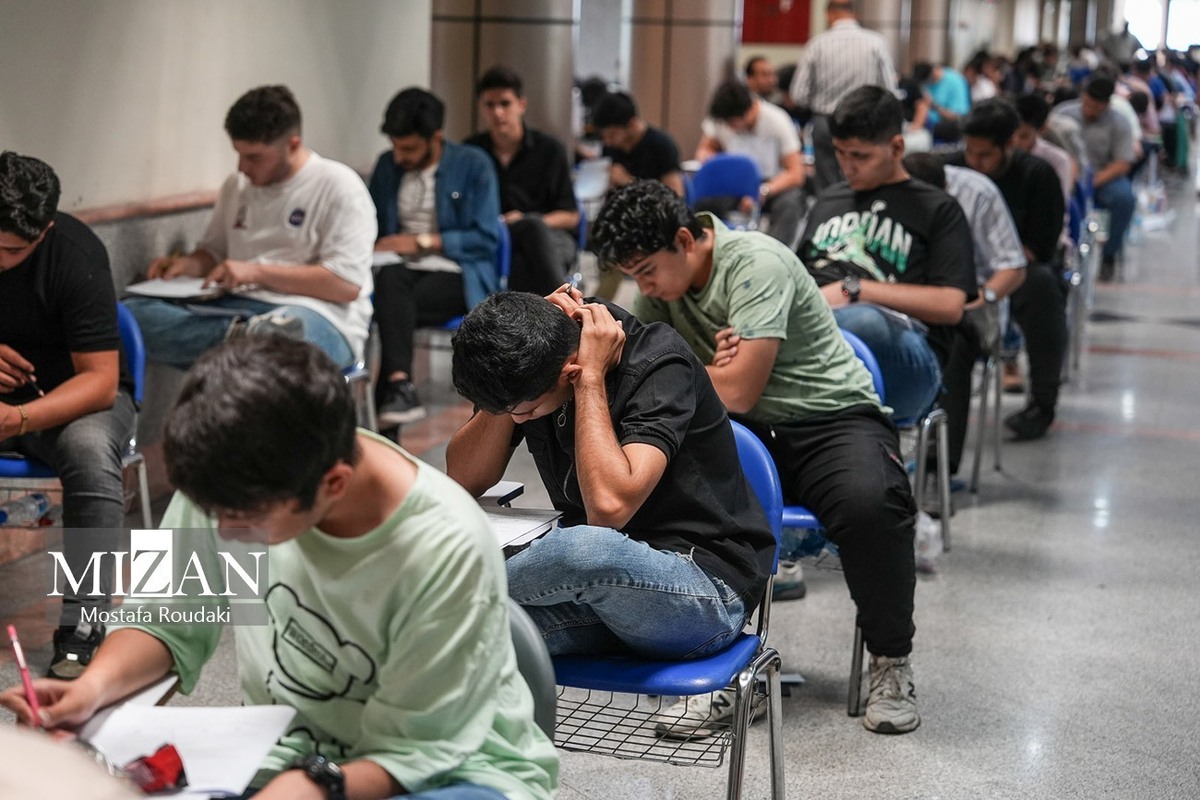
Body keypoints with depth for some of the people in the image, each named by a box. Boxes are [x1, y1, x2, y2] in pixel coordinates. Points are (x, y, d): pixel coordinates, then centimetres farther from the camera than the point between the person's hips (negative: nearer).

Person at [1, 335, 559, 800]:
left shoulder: (448, 554, -28)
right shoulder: (235, 483, -16)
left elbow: (410, 753, -18)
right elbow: (169, 622, 1)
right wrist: (96, 685, -18)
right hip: (286, 754, 4)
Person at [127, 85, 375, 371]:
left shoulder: (338, 185, -3)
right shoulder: (237, 184, 18)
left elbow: (347, 284, -11)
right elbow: (214, 251, 30)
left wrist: (258, 272, -11)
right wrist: (188, 264, 6)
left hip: (316, 314, -8)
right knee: (133, 314, -22)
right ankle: (241, 335, -33)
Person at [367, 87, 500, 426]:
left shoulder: (473, 165, 1)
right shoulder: (387, 165, 13)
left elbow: (486, 239, -5)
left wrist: (423, 241, -11)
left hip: (459, 274, -3)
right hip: (403, 267, 3)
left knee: (392, 309, -34)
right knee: (388, 281, -36)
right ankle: (400, 387, -50)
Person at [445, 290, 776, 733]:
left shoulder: (659, 365, -20)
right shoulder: (523, 362, -1)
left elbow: (610, 505, -31)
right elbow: (464, 479, -5)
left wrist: (591, 378, -24)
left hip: (707, 583, -5)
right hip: (598, 582, 5)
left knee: (587, 548, -38)